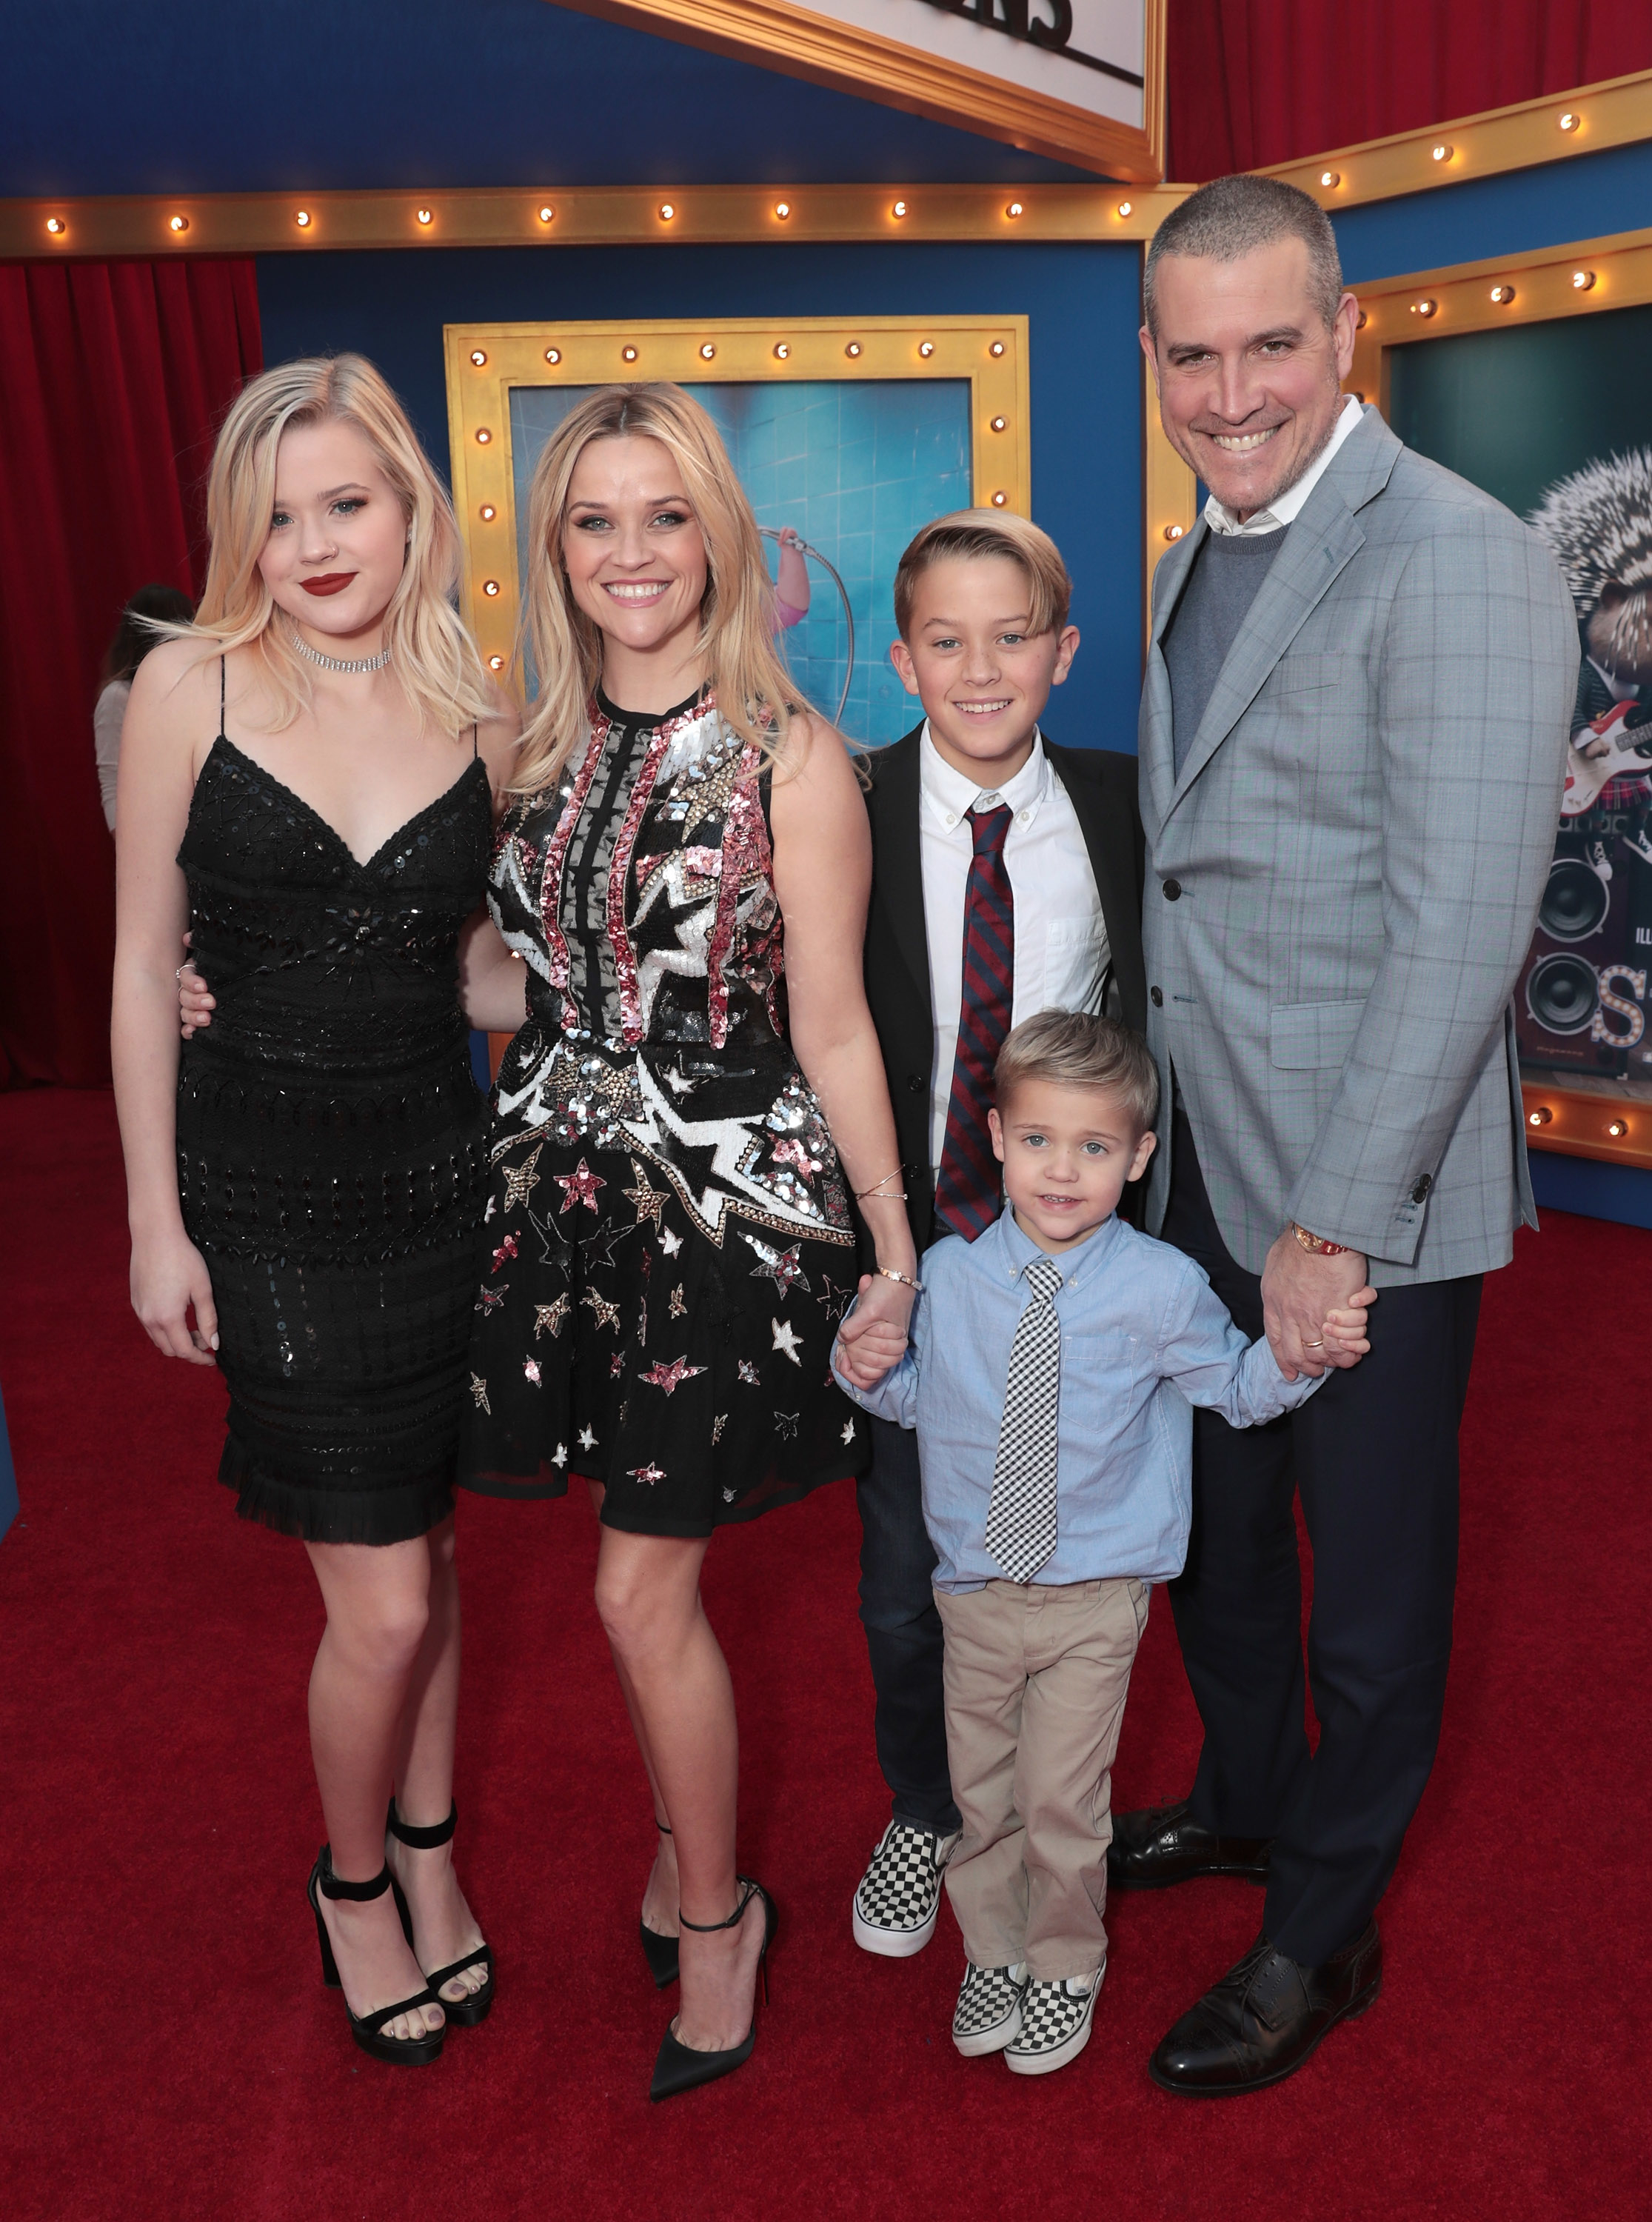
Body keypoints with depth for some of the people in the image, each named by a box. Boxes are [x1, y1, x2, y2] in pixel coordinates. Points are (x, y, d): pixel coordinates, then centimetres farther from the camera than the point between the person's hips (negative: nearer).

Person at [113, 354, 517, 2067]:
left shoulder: (478, 709, 0)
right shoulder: (190, 685, -6)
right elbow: (144, 966, -2)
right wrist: (154, 1221, -3)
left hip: (437, 1167, 3)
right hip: (265, 1183, -2)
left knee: (421, 1550, 16)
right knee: (382, 1600, 1)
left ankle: (427, 1857, 41)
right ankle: (351, 1884, 31)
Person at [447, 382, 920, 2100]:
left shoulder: (792, 760, -9)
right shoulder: (539, 751, 7)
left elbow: (832, 1028, -8)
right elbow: (531, 989, 13)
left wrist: (896, 1246, -5)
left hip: (727, 1202, -5)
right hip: (566, 1189, 5)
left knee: (643, 1588, 1)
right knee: (649, 1572, 15)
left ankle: (714, 1915, 26)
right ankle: (686, 1847, 39)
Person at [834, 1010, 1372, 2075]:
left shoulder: (1161, 1287, -13)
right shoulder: (948, 1273, -8)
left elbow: (1236, 1386, 1)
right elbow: (913, 1399, 6)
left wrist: (1303, 1354, -18)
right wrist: (868, 1366, -15)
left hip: (1095, 1598, -2)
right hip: (975, 1587, 2)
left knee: (1061, 1802, 9)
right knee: (982, 1791, 17)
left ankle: (1065, 1967, 37)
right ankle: (993, 1951, 43)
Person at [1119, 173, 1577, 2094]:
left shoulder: (1457, 561, -16)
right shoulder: (1197, 562, 11)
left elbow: (1460, 925, -21)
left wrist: (1338, 1217, -21)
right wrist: (1162, 1123, 9)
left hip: (1366, 1189, -8)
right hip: (1205, 1154, 8)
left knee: (1370, 1576, 11)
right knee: (1210, 1517, 23)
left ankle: (1325, 1931, 34)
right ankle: (1244, 1798, 48)